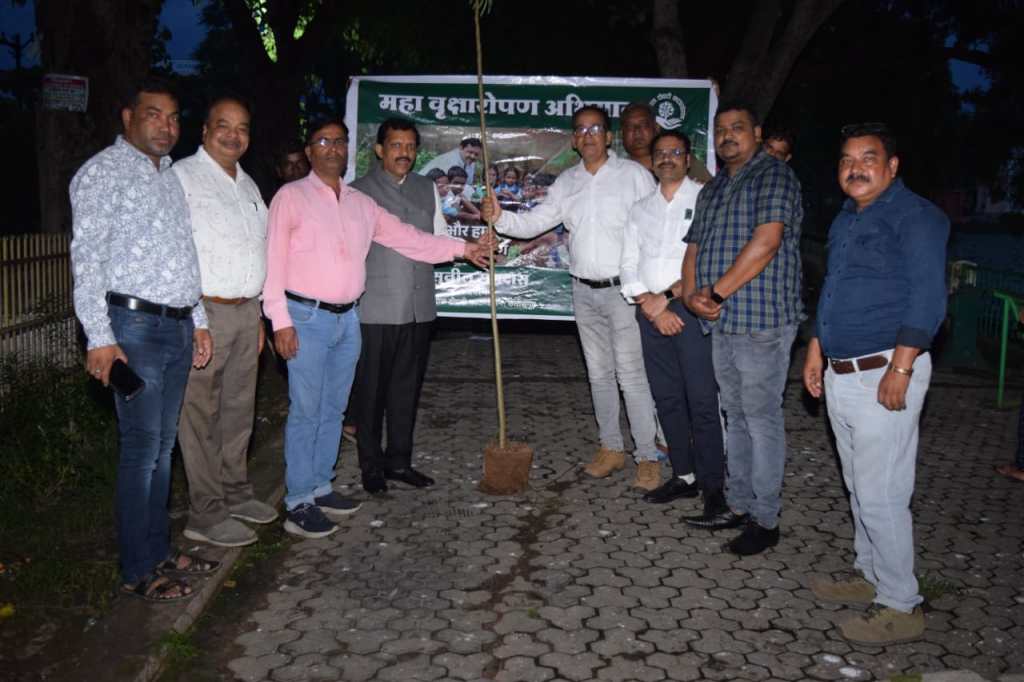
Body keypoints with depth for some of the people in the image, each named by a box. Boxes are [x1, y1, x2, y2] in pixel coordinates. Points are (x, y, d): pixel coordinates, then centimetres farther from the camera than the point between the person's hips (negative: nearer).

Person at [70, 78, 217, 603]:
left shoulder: (169, 177, 19)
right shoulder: (104, 172, -5)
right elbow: (87, 257, -11)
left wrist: (198, 321, 19)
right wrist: (99, 338, -18)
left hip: (178, 327, 8)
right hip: (135, 326, -7)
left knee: (163, 446, 12)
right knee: (142, 448, -4)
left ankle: (159, 550, 23)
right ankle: (138, 571, 6)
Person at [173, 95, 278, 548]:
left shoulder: (248, 185, 18)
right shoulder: (182, 177, -5)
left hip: (247, 311, 7)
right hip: (203, 311, -7)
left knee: (239, 409, 14)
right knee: (201, 415, -2)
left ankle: (235, 493, 27)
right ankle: (206, 515, 5)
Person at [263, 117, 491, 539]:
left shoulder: (360, 202, 14)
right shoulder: (292, 196, -3)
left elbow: (407, 237, 15)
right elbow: (274, 260, -7)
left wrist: (462, 248, 11)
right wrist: (281, 321, -14)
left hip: (347, 318, 6)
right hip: (307, 317, -6)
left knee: (333, 409, 12)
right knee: (305, 411, -3)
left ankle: (320, 487, 25)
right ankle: (298, 502, 6)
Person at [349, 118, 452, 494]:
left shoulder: (427, 189, 14)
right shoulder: (357, 191, 0)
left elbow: (440, 238, 17)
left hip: (418, 308, 4)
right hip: (375, 309, -4)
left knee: (407, 388, 12)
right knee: (371, 390, 4)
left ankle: (399, 461, 25)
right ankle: (371, 466, 18)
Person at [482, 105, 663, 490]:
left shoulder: (633, 174, -5)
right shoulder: (566, 182, 10)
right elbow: (534, 222, 7)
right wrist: (500, 217, -12)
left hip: (623, 289, -5)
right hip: (584, 291, 5)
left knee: (632, 375, -6)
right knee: (599, 373, 13)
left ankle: (647, 458, 3)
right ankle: (611, 448, 25)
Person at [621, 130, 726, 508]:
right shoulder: (641, 208, 16)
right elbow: (629, 264, 10)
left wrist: (666, 298, -11)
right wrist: (649, 305, -5)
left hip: (690, 308, -5)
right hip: (650, 311, 6)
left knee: (702, 401, -6)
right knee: (666, 398, 10)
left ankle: (713, 486, 3)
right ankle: (684, 476, 21)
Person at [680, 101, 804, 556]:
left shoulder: (775, 177, -7)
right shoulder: (712, 190, 19)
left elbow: (765, 244, -19)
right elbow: (694, 248, 17)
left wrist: (715, 291, -16)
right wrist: (691, 294, -3)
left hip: (762, 322, -8)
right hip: (721, 322, 8)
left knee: (762, 420, -1)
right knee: (736, 416, 15)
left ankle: (765, 520, 10)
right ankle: (738, 504, 27)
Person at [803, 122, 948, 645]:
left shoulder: (916, 216, -10)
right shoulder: (845, 221, 16)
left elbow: (927, 298, -18)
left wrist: (901, 370, -23)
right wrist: (816, 349, 19)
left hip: (884, 374, -8)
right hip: (840, 375, 9)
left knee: (881, 494, -4)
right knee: (859, 486, 17)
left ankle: (900, 606, 9)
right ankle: (871, 577, 32)